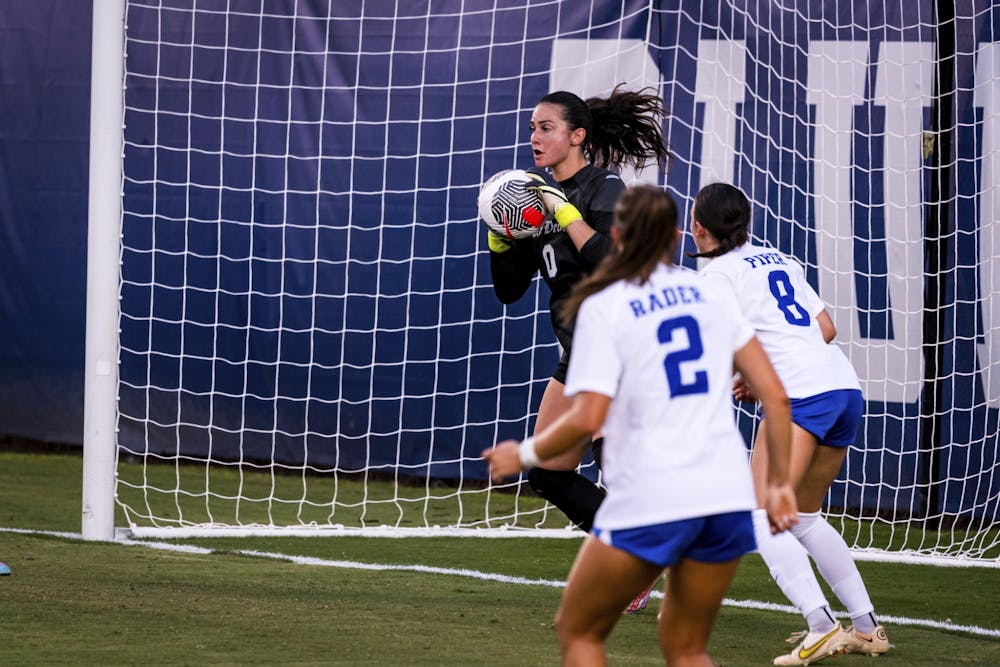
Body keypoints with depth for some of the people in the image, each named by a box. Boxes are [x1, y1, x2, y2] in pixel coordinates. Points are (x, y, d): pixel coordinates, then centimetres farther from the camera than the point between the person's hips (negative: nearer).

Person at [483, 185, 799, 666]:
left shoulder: (603, 306, -2)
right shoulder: (711, 295, 11)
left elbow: (587, 418, -11)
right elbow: (775, 395, 7)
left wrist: (524, 455, 4)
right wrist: (779, 482, 14)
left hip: (648, 501, -5)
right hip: (728, 497, 5)